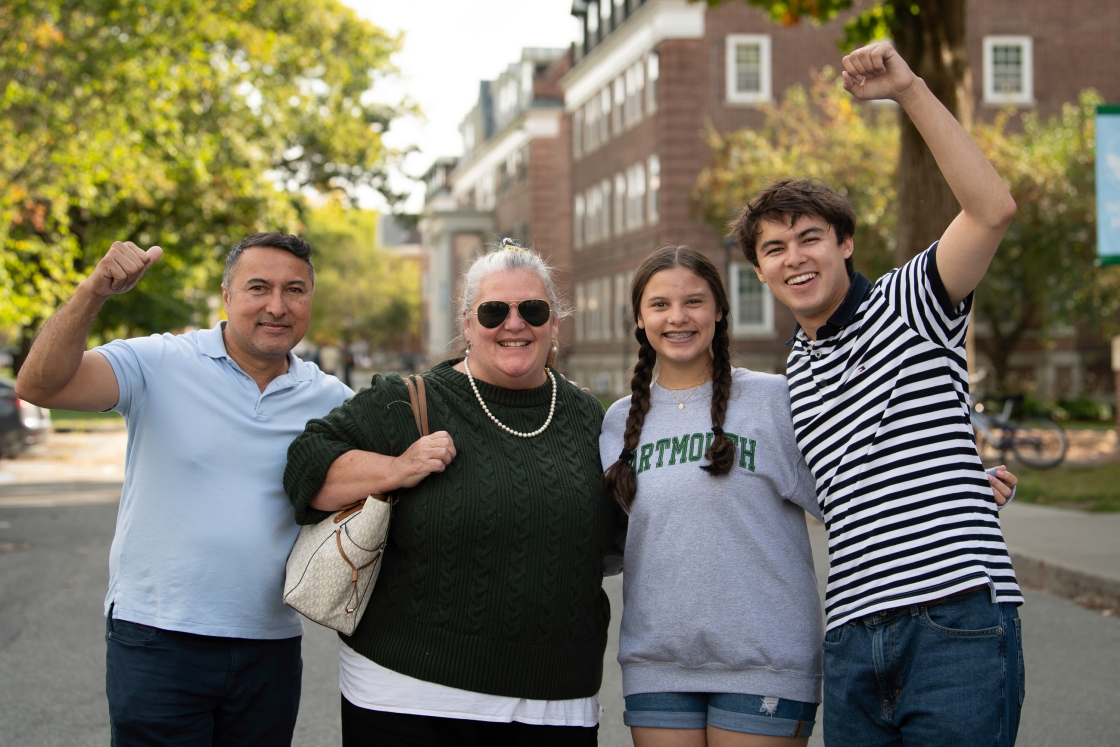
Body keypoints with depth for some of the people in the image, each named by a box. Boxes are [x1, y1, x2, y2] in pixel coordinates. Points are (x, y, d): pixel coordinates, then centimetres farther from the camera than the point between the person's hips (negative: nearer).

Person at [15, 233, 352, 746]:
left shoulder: (331, 401, 5)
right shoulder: (160, 365, -6)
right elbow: (41, 385, -16)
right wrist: (95, 291, -30)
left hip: (271, 650, 3)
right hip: (157, 641, -3)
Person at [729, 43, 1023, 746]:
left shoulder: (910, 304, 2)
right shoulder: (793, 377, 20)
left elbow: (993, 209, -15)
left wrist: (910, 90, -18)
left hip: (958, 620, -6)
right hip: (854, 636, 6)